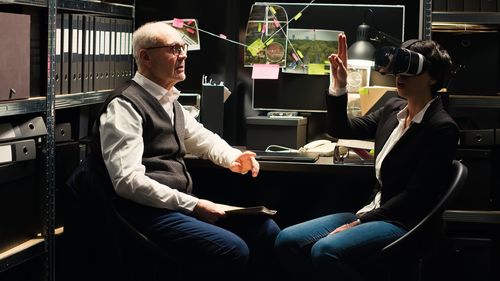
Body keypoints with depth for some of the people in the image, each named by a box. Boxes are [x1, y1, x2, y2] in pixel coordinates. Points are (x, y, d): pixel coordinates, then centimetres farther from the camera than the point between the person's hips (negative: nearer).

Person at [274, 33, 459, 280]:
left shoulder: (442, 128, -13)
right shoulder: (393, 109, 10)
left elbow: (415, 196, -16)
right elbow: (342, 130, 15)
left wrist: (359, 222, -17)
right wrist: (339, 86, -1)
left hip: (403, 222, -8)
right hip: (372, 211, 8)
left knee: (326, 250, -31)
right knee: (286, 241, -8)